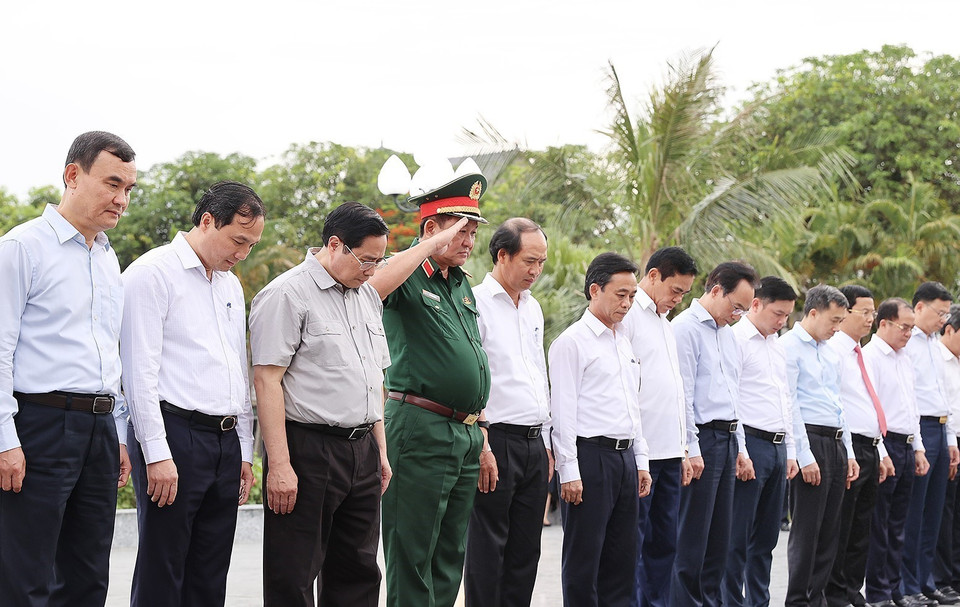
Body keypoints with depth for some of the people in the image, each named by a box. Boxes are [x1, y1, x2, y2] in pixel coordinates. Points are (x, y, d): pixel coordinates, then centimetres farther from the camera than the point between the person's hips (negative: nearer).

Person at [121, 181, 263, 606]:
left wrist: (245, 450, 19)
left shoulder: (231, 285, 19)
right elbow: (139, 371, -12)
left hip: (226, 442, 8)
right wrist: (157, 454, -17)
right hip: (174, 435, -8)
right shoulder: (154, 273, -6)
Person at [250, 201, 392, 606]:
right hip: (308, 448, -8)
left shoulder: (368, 296, 16)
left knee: (359, 573, 11)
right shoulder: (288, 294, -9)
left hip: (362, 450, 8)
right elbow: (267, 379, -14)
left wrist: (380, 450, 19)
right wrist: (279, 465, -20)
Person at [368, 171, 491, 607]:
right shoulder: (409, 275, -6)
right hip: (421, 428, -8)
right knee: (412, 557, -5)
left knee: (450, 557, 12)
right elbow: (373, 287, -32)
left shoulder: (462, 285, 18)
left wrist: (483, 438, 22)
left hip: (466, 434, 8)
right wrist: (436, 243, -24)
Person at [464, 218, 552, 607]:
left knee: (526, 551, 9)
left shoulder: (533, 308, 17)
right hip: (496, 440, -8)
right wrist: (482, 447, -17)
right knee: (487, 549, -3)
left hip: (534, 444, 8)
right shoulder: (476, 303, -8)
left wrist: (546, 444, 18)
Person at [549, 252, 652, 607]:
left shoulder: (624, 343, 18)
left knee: (622, 557, 9)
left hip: (625, 456, 8)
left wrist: (641, 461, 16)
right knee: (583, 558, -2)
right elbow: (563, 410, -12)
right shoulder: (572, 341, -7)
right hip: (591, 454, -8)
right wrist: (569, 471, -16)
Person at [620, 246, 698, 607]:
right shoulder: (627, 315, -8)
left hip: (668, 453, 9)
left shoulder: (665, 325, 21)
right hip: (638, 454, -9)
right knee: (633, 542, -5)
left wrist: (682, 449, 19)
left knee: (664, 542, 11)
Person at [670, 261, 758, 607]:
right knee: (693, 537, -5)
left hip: (726, 439, 9)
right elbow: (682, 394, -14)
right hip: (702, 438, -9)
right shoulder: (686, 328, -9)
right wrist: (691, 449, -16)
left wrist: (739, 447, 19)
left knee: (719, 537, 10)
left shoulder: (727, 333, 18)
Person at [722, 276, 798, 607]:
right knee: (738, 538, -5)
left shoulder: (777, 346, 19)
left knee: (766, 538, 11)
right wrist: (739, 452, -16)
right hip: (750, 443, -8)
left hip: (777, 446, 8)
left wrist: (790, 451, 18)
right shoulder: (736, 339, -8)